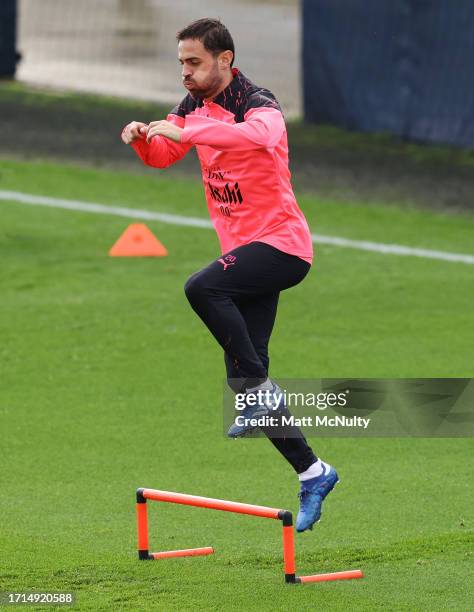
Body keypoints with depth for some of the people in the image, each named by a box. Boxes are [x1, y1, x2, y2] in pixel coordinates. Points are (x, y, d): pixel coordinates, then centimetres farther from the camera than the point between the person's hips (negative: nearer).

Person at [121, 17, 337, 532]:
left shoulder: (259, 107, -17)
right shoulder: (194, 107, 8)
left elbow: (258, 135, -40)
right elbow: (162, 156, 16)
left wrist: (185, 133, -45)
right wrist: (143, 138, -7)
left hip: (280, 243, -9)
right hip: (242, 251, 9)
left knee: (202, 288, -33)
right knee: (244, 373, 4)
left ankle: (259, 389, -21)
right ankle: (311, 473, 14)